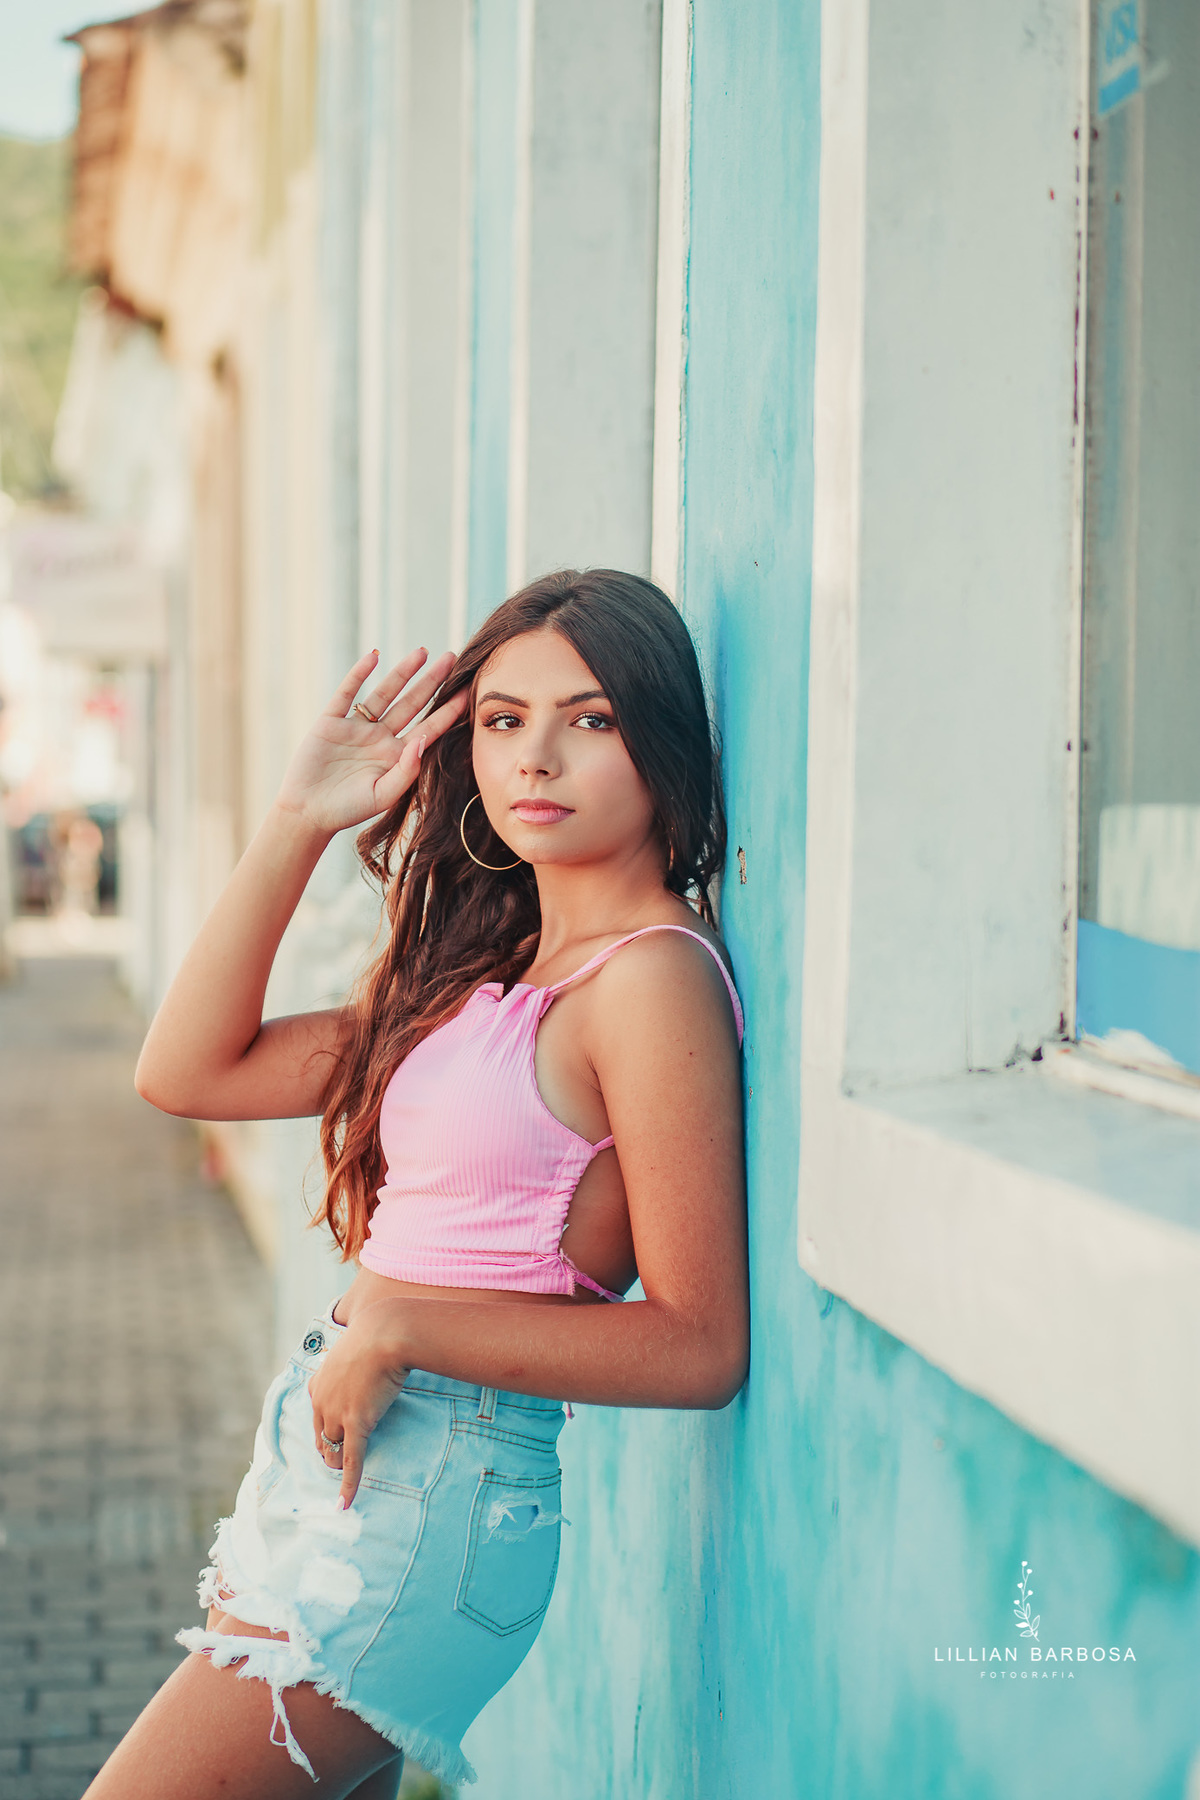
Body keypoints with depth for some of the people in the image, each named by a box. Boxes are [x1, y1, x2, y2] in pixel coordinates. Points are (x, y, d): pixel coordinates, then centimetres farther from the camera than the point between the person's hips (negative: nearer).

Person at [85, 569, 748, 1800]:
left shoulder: (651, 978, -14)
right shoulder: (491, 970, 12)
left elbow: (700, 1347, -17)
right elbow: (189, 1071, 9)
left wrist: (401, 1326, -18)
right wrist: (297, 823, 5)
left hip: (435, 1489, -9)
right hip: (340, 1456, 9)